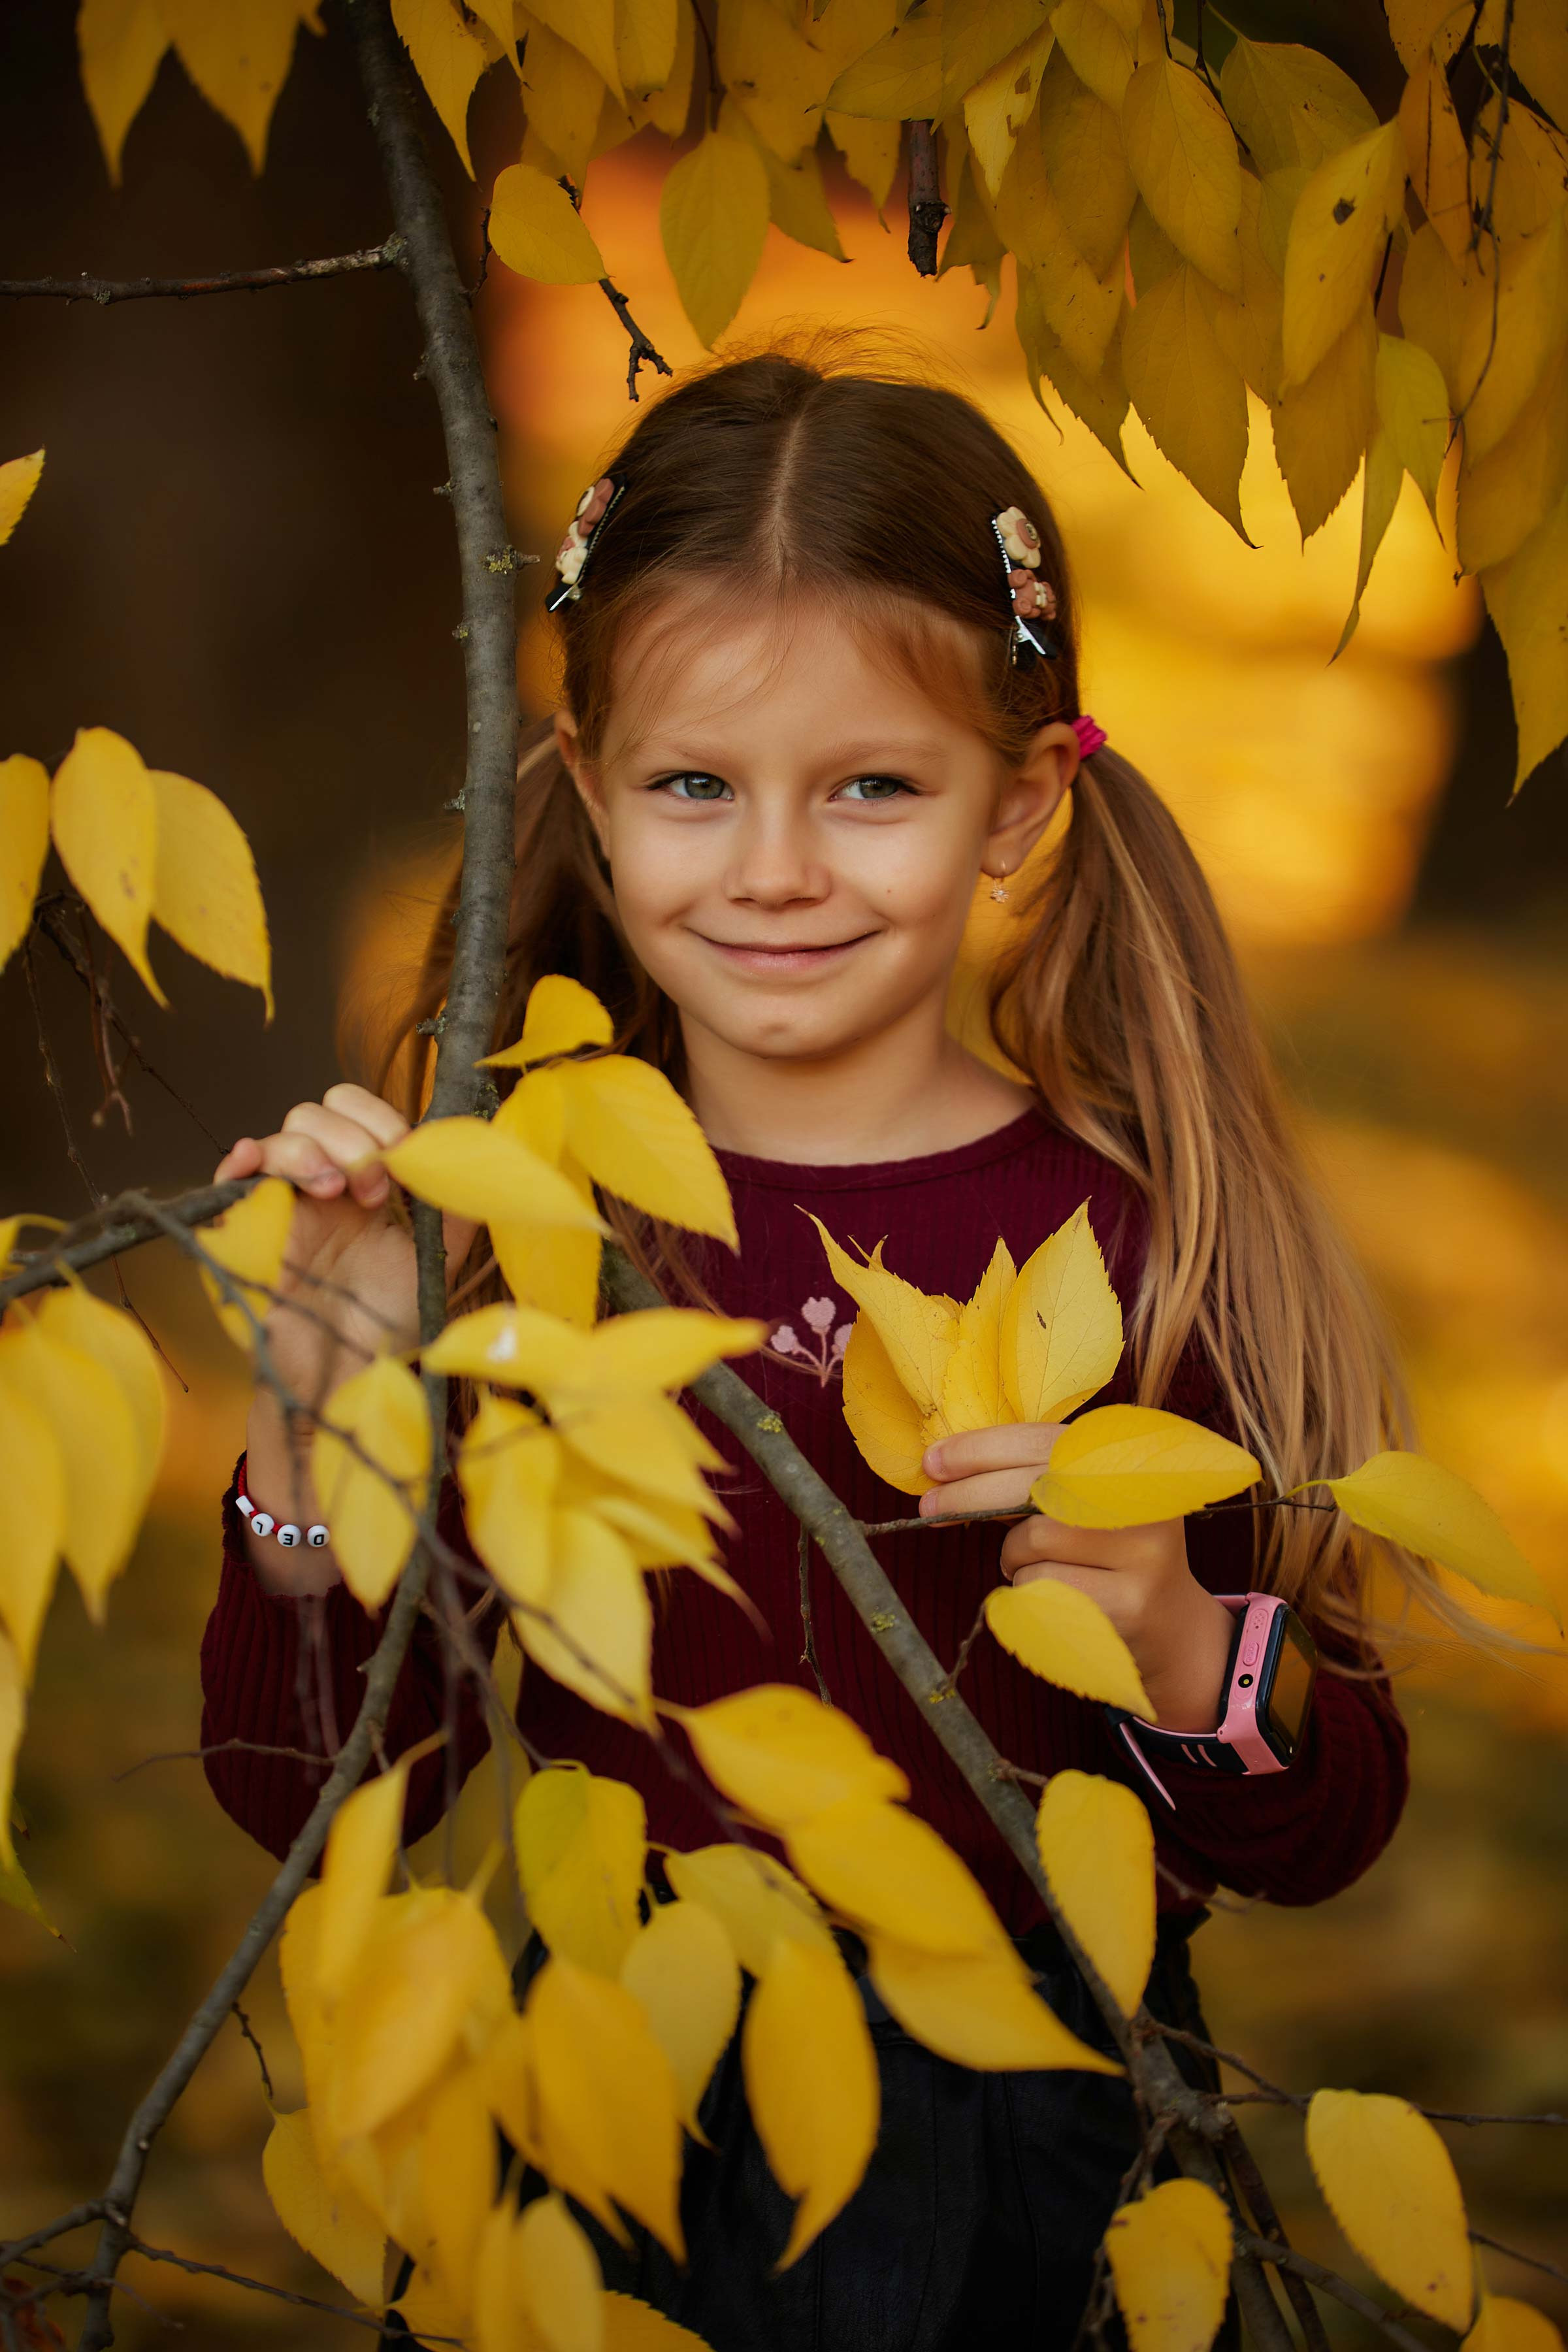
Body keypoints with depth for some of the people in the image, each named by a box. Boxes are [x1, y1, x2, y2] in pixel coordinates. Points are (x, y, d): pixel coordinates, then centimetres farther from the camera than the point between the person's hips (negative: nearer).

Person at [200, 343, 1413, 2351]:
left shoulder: (1148, 1231, -5)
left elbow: (1326, 1838, 1)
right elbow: (320, 1806, 0)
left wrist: (1181, 1647, -19)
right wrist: (318, 1421, -13)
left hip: (1038, 2129, 0)